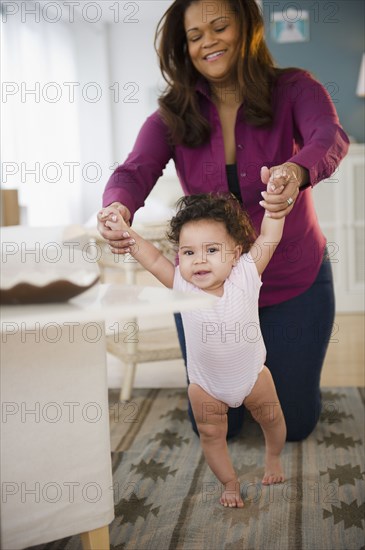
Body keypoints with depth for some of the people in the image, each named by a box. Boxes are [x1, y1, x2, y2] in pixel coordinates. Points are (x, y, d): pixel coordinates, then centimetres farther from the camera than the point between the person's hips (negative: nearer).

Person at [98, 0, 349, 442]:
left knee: (294, 423, 12)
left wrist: (296, 172, -54)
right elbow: (135, 172, -20)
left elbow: (331, 138, -29)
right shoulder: (174, 115, -4)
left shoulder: (293, 90, -10)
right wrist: (118, 208, -44)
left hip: (294, 282, -1)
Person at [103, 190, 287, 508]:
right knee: (211, 434, 10)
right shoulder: (182, 285, -21)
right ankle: (230, 483, 36)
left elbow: (269, 237, -25)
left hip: (252, 374, 0)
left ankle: (273, 458, 52)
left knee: (271, 418, 20)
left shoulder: (245, 274, -22)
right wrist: (125, 232, -35)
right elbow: (153, 259, -22)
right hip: (206, 385, 0)